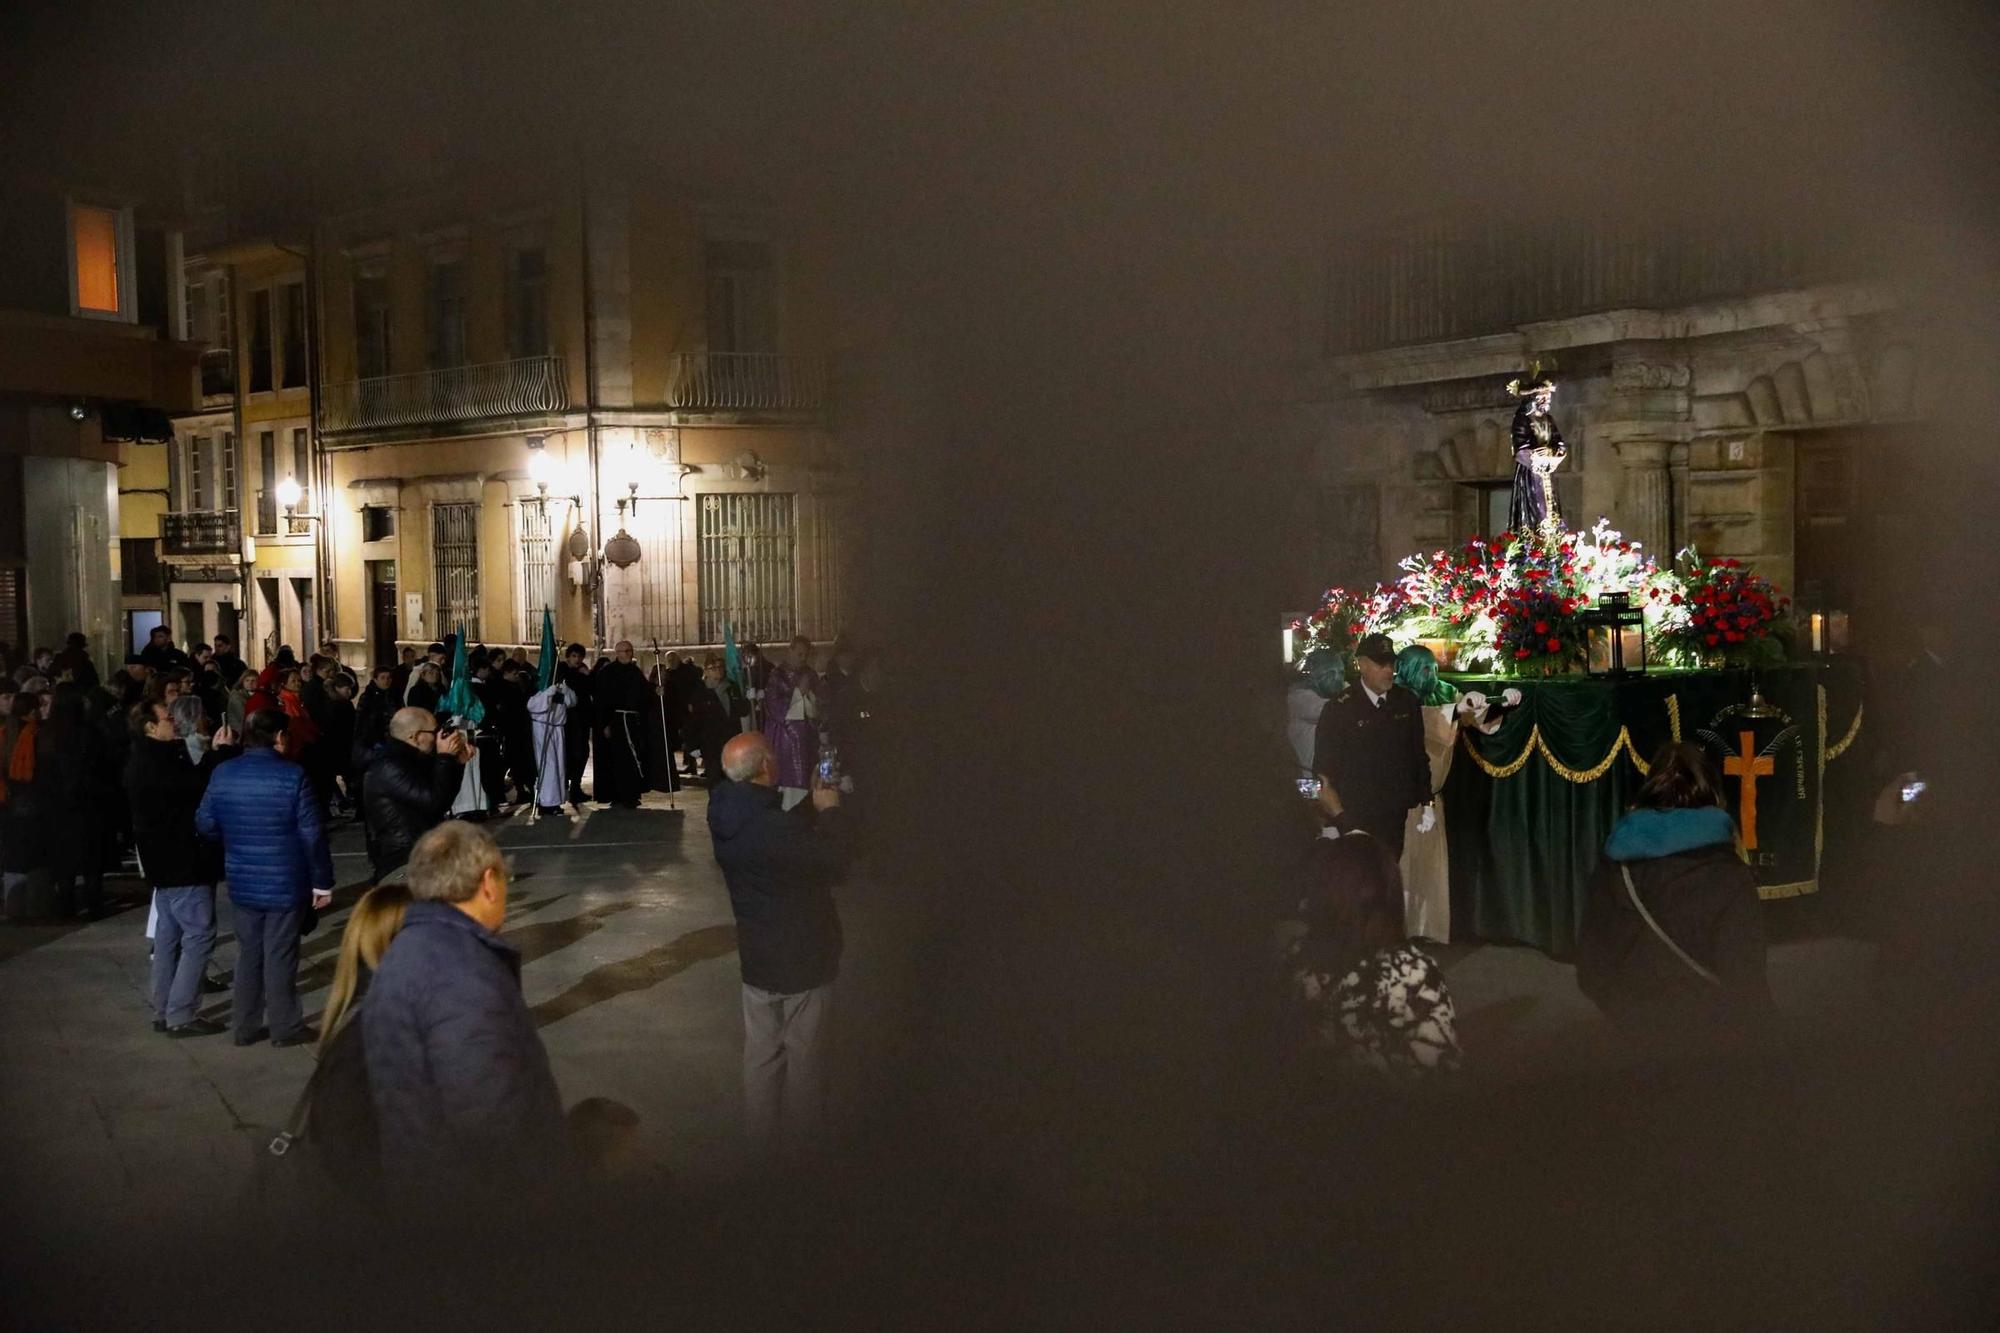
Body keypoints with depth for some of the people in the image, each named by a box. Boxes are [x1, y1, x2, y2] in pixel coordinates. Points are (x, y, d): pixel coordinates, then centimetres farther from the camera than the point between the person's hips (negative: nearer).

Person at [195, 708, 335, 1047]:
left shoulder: (222, 773, -1)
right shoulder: (292, 776, -15)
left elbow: (205, 823, 2)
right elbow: (312, 835, -14)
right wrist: (322, 881, -6)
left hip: (241, 882, 5)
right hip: (285, 883, -5)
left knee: (248, 954, 15)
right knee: (280, 957, 4)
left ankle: (246, 1026, 22)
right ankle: (285, 1027, 14)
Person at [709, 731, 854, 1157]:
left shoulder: (727, 816, -5)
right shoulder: (777, 827, -32)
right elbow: (836, 858, -22)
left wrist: (812, 808, 4)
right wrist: (829, 810, -10)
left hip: (754, 954, 7)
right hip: (801, 956, -7)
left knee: (760, 1052, 20)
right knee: (803, 1054, 13)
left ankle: (760, 1133, 35)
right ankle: (800, 1136, 29)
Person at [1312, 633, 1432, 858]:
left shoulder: (1406, 702, 7)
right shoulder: (1339, 708, -6)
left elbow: (1419, 756, 16)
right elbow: (1323, 774, -5)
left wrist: (1426, 803, 12)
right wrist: (1340, 819, -12)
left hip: (1396, 818, 4)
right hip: (1355, 820, -4)